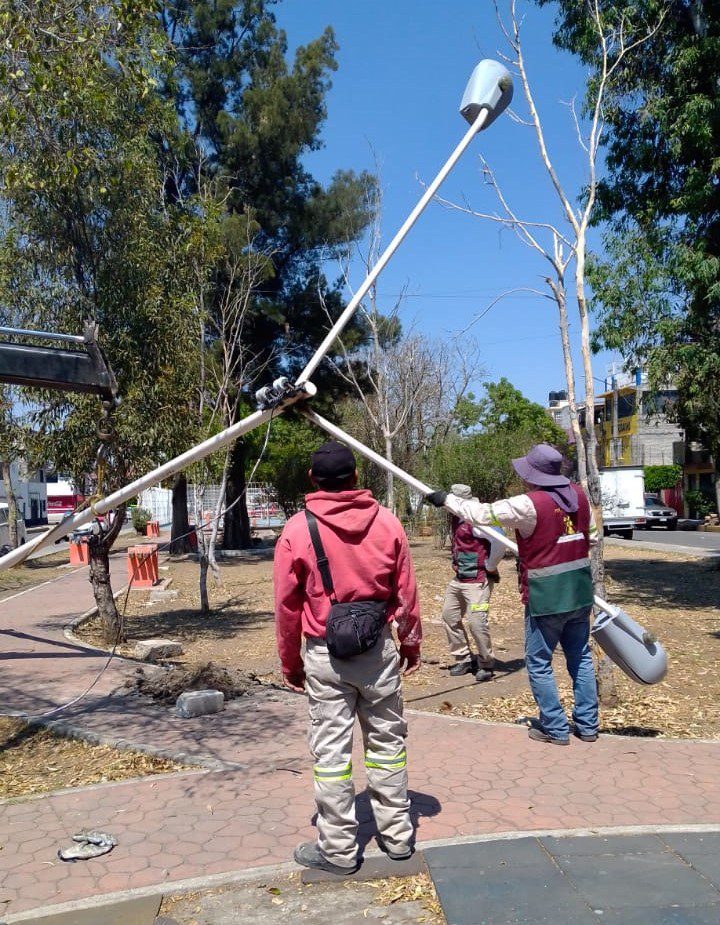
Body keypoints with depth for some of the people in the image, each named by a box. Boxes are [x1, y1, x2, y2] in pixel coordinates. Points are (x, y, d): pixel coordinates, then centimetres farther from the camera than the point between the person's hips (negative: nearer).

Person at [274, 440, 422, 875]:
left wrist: (290, 661, 9)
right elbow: (406, 592, 2)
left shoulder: (298, 530, -8)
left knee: (331, 751, 8)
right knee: (388, 741, 16)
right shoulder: (386, 522, -3)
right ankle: (397, 835, 28)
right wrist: (411, 643, 16)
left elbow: (287, 605, -3)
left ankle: (338, 848, 19)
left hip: (324, 652, -2)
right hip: (379, 646, 2)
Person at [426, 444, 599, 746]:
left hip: (546, 596, -7)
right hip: (580, 592, 7)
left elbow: (481, 513, -13)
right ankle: (587, 725, 25)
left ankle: (555, 728, 13)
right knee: (580, 658, 17)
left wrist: (446, 499, 0)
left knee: (538, 663, 7)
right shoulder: (579, 495, 2)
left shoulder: (529, 504, -18)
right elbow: (592, 536, 13)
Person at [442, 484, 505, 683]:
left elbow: (499, 542, -29)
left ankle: (485, 664, 8)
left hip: (477, 580, -10)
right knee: (450, 616, 13)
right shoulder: (457, 519, 8)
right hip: (459, 579, 10)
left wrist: (489, 567, -18)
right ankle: (464, 659, 24)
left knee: (476, 621, -11)